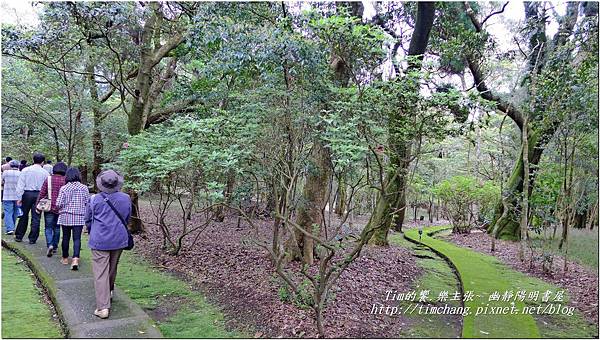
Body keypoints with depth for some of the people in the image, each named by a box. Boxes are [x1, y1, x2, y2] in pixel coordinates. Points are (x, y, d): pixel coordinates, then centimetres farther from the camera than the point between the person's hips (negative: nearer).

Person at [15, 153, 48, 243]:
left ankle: (19, 236, 20)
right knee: (36, 218, 4)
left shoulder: (25, 170, 0)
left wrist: (19, 197, -1)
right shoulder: (45, 172, 0)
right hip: (39, 195, -1)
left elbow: (20, 185, -3)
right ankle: (32, 239, 8)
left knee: (24, 216, 13)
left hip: (27, 194, 1)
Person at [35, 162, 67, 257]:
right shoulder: (65, 181, -6)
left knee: (48, 228, 7)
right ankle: (55, 247, 20)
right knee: (57, 228, 14)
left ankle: (50, 245, -12)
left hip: (49, 207, 0)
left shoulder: (48, 179, -3)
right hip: (60, 209, 1)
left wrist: (37, 205, 6)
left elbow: (42, 193, -1)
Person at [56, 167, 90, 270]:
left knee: (66, 237, 14)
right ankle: (75, 259, -15)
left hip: (66, 216, 0)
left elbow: (59, 204, -8)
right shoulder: (84, 188, -3)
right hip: (79, 217, 0)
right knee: (77, 238, 0)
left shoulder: (64, 188, -7)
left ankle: (65, 258, 27)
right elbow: (87, 203, 0)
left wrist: (60, 209, 14)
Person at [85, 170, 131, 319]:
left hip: (99, 241, -3)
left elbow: (88, 220, 4)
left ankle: (103, 307, -5)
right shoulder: (126, 198, -5)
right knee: (112, 269, 21)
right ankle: (109, 293, 41)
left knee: (100, 273, -1)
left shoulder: (95, 199, -10)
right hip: (119, 240, 3)